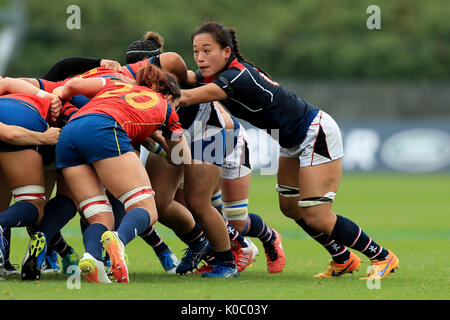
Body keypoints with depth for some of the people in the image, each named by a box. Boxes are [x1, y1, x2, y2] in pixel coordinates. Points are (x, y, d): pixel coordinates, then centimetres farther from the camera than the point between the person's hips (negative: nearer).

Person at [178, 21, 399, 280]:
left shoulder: (237, 77, -31)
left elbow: (186, 98, -39)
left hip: (317, 133, -10)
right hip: (293, 141, 10)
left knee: (316, 217, -10)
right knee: (290, 207, 13)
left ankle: (383, 258, 5)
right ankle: (345, 259, 27)